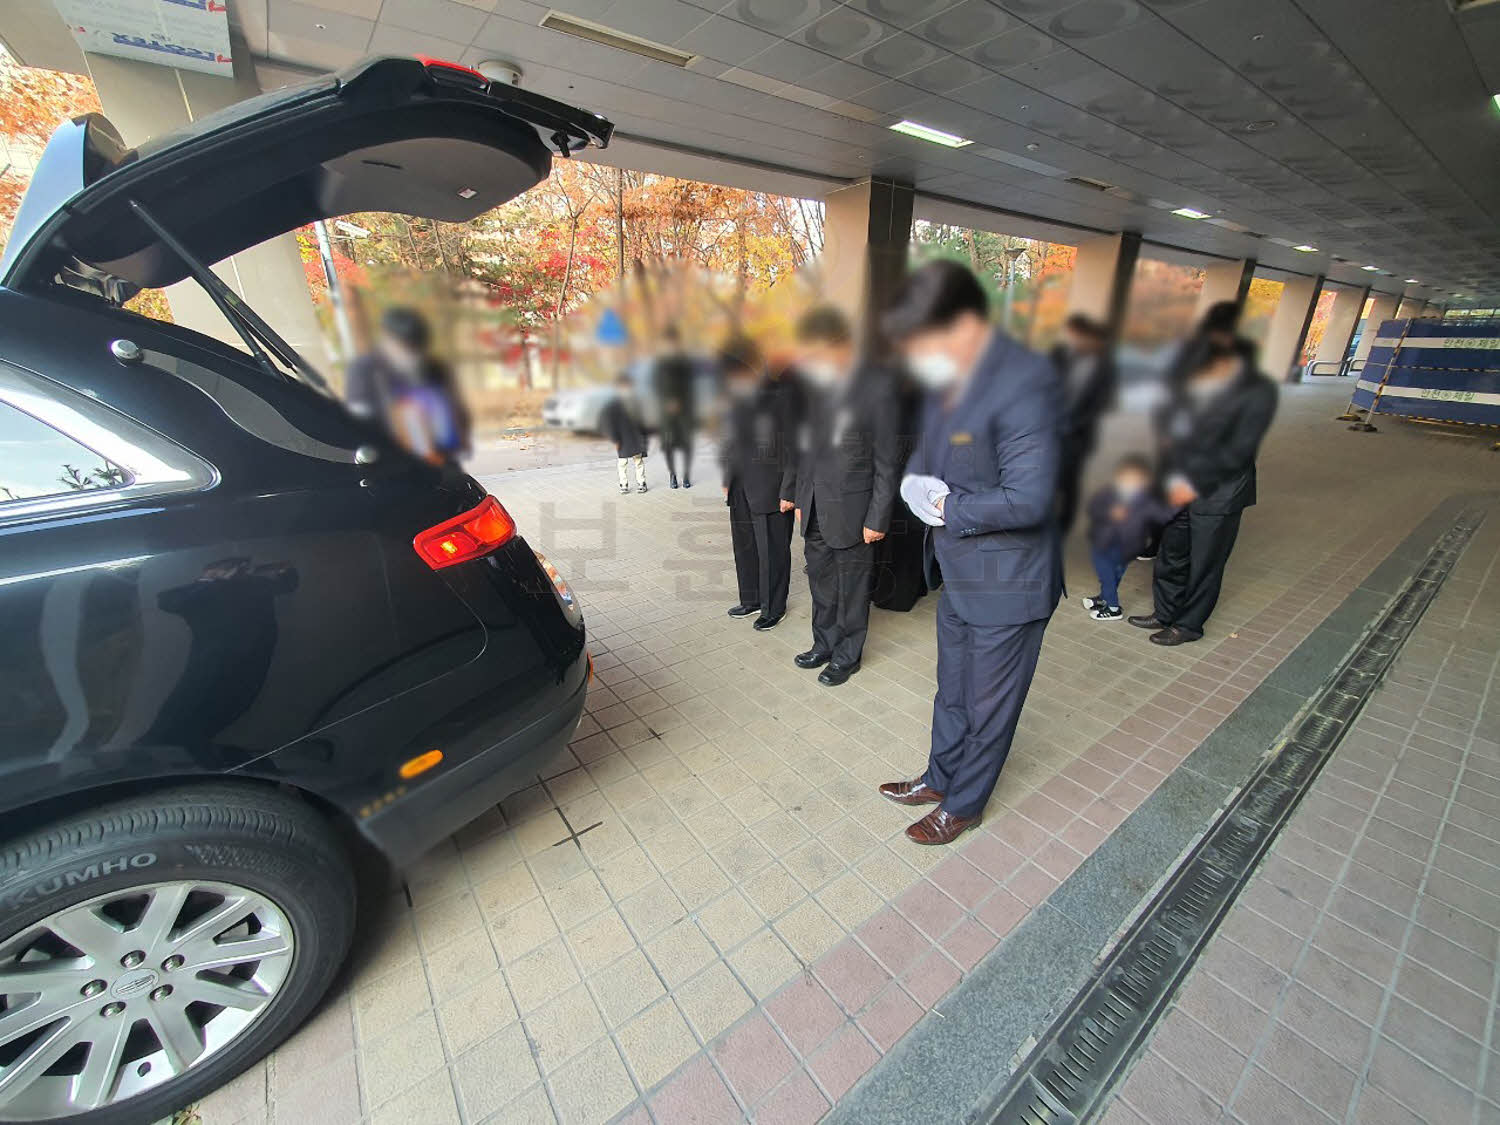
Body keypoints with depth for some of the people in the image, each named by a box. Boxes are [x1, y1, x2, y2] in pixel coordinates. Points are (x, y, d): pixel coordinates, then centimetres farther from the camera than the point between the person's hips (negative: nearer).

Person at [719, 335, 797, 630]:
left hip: (770, 491, -7)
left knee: (772, 551, 3)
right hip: (740, 491, 7)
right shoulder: (735, 403, 10)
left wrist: (788, 492, -14)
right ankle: (751, 600, 32)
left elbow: (791, 449, -11)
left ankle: (774, 608, 18)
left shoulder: (778, 399, -10)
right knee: (744, 547, 15)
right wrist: (727, 481, 15)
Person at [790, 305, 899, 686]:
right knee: (821, 583, 17)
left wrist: (877, 518, -11)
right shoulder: (814, 383, 2)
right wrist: (800, 498, 10)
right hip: (814, 509, 5)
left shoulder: (876, 386, -12)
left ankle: (847, 655, 29)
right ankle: (824, 644, 37)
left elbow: (886, 462, -10)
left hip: (851, 509, -5)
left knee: (852, 588, 10)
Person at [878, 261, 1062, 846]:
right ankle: (940, 778, 48)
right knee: (952, 693, 25)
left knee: (988, 705, 14)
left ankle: (963, 804, 37)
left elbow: (1027, 499, -29)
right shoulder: (949, 377, 3)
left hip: (1006, 583, -8)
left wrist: (948, 508, -16)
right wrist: (918, 483, -6)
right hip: (958, 573, 8)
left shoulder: (1024, 383, -25)